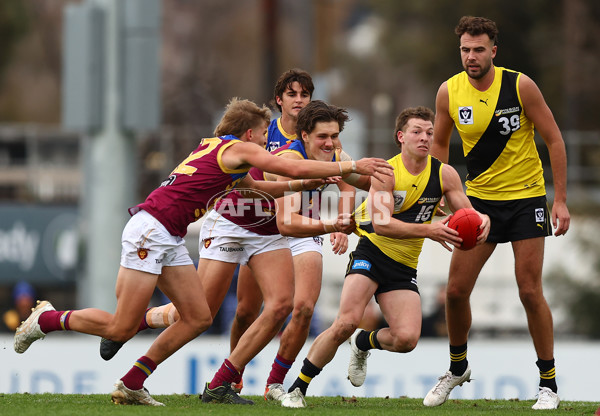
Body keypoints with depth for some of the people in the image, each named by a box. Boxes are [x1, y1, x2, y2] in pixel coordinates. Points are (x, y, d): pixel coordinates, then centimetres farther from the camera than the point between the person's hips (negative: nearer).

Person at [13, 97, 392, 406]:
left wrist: (308, 183, 24)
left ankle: (131, 384, 7)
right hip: (150, 230, -10)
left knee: (199, 318, 4)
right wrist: (350, 166, -9)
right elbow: (292, 168, -14)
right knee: (122, 328, -9)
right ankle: (47, 319, 11)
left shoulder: (216, 147, 20)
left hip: (170, 239, 10)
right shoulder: (238, 149, -6)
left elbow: (259, 186, 33)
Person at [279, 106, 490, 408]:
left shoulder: (444, 174, 0)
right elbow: (381, 224, -22)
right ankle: (297, 388, -7)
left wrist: (483, 220, -18)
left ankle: (363, 344, 20)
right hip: (372, 251, -4)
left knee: (406, 339, -16)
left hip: (404, 267, 4)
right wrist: (429, 230, -33)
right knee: (346, 322, -23)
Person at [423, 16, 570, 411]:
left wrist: (561, 199, -11)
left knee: (530, 291, -7)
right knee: (456, 290, 0)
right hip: (479, 197, 3)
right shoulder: (449, 92, -5)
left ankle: (549, 383, 5)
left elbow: (554, 139, -8)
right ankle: (458, 367, 25)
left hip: (526, 197, -3)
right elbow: (440, 143, 11)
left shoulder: (520, 85, -15)